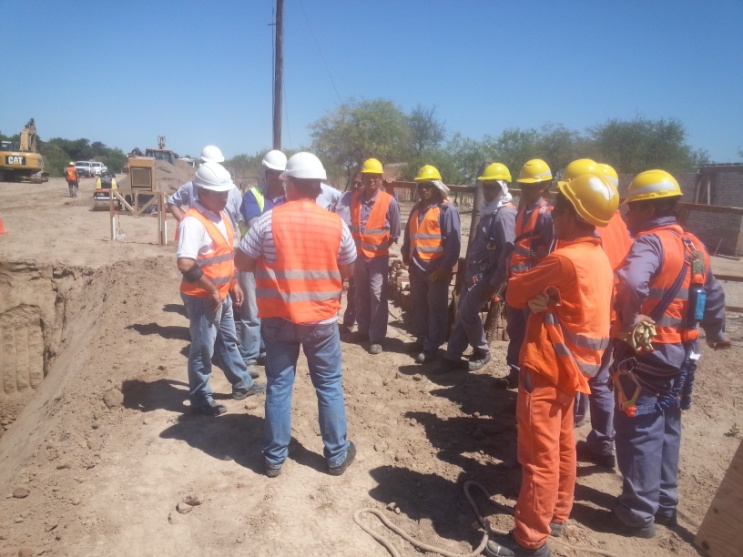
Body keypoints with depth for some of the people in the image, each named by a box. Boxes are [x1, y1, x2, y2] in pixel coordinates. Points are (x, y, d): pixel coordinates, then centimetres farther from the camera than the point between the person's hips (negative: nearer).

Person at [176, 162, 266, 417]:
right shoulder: (193, 222, -22)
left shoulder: (220, 215, 7)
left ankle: (242, 384, 38)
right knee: (203, 348, 5)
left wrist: (233, 283, 15)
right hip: (202, 297, -9)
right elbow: (185, 264, -32)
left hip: (221, 294, 9)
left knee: (228, 340, 22)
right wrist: (211, 291, -23)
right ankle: (200, 399, 21)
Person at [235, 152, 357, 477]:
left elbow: (242, 262, -4)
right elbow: (348, 270, 5)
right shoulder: (335, 224, -6)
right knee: (330, 386, 13)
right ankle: (337, 455, 24)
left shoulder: (269, 220, -11)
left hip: (277, 319, 0)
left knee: (278, 386, 12)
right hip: (322, 320, 0)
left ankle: (274, 458, 23)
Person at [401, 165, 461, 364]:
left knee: (436, 307, 2)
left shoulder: (446, 209, -10)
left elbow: (453, 241, -15)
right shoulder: (417, 208, 14)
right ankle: (421, 339, 28)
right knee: (417, 305, 15)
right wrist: (406, 256, 12)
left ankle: (431, 346, 8)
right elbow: (409, 234, 20)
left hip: (436, 268, -7)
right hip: (417, 267, 8)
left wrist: (445, 267, -17)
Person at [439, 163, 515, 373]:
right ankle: (453, 356, 15)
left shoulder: (505, 214, -16)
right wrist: (469, 268, 17)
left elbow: (508, 252, -22)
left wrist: (495, 283, -22)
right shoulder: (489, 211, 14)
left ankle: (482, 352, 10)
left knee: (468, 312, -10)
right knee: (462, 312, 8)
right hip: (474, 271, 9)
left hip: (487, 275, -9)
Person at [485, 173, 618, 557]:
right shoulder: (599, 258, 5)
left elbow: (514, 292, -15)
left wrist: (523, 284, 5)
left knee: (539, 456, 1)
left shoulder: (565, 259, -24)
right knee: (561, 446, 21)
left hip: (548, 368, -9)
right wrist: (543, 298, -8)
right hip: (573, 365, 9)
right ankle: (555, 514, 37)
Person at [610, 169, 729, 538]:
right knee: (665, 428, 18)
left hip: (645, 353, -9)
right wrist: (716, 333, 36)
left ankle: (637, 514, 12)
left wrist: (630, 321, -24)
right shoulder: (693, 246, 10)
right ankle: (664, 504, 31)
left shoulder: (650, 241, -17)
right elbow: (714, 295, 23)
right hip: (680, 352, 9)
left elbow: (631, 282, -39)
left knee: (638, 431, 2)